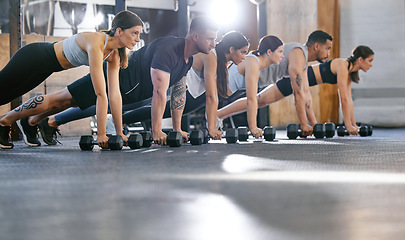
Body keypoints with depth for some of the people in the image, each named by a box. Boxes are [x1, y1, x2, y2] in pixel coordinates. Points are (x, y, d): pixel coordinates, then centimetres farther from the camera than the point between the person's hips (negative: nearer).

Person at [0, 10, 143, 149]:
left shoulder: (114, 55, -13)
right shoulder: (96, 43, -38)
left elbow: (114, 94, -10)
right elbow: (101, 94, -38)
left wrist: (119, 132, -12)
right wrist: (101, 134, -37)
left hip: (45, 66, 7)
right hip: (33, 58, -7)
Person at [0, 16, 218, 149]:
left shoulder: (189, 58, 0)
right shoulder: (167, 50, -30)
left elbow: (178, 91, 10)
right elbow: (159, 92, -33)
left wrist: (177, 129, 7)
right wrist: (156, 132, -35)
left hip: (130, 90, 9)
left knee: (70, 101, 20)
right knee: (64, 99, -7)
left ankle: (35, 119, 35)